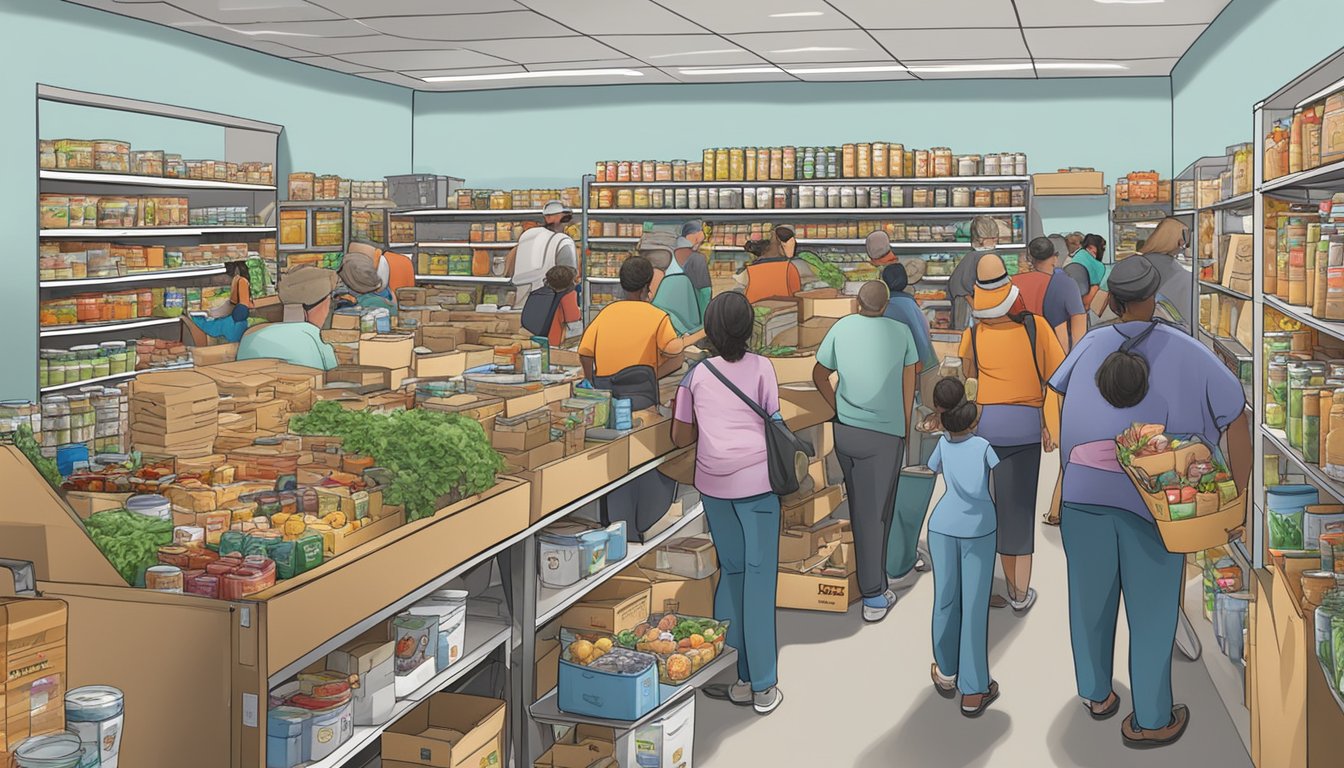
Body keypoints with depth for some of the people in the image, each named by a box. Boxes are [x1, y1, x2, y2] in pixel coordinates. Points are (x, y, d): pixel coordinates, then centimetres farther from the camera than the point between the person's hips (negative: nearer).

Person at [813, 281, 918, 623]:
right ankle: (874, 597, 4)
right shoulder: (901, 332, -5)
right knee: (874, 513, 1)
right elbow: (908, 387, 2)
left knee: (860, 505, 19)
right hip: (884, 435, -3)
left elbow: (819, 375, 9)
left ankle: (871, 576, 35)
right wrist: (904, 428, 13)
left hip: (845, 431, 3)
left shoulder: (841, 328, -1)